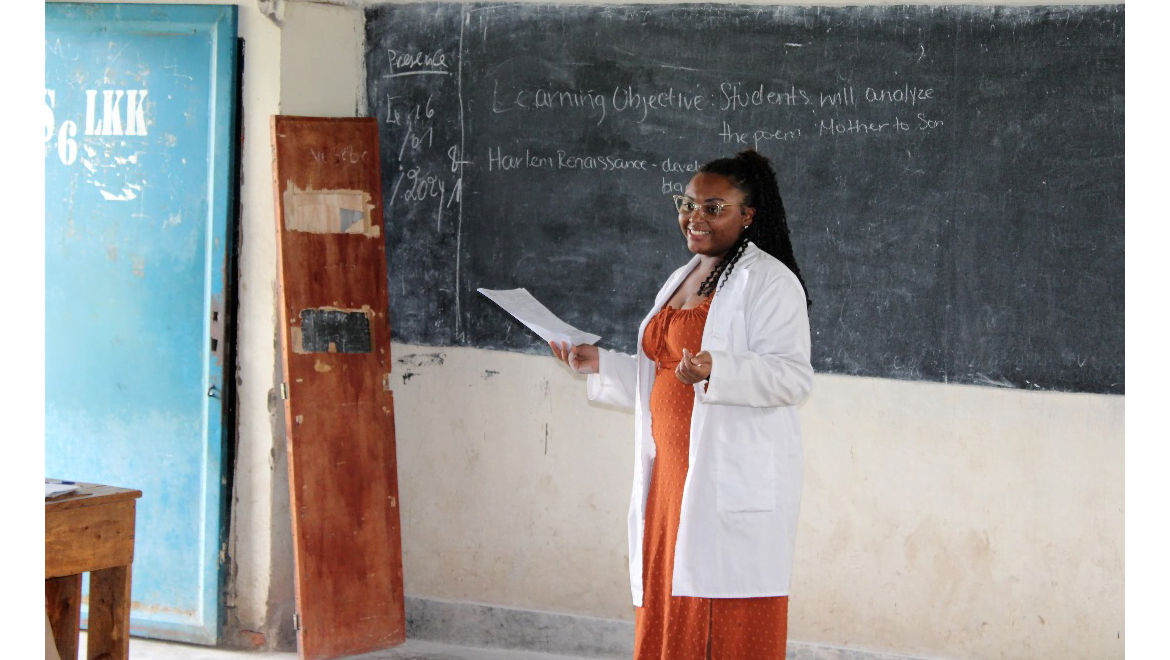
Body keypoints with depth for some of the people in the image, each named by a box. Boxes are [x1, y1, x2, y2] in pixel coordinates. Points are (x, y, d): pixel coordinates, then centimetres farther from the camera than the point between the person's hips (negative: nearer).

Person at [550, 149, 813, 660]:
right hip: (672, 474, 8)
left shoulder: (769, 281, -7)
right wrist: (600, 365, 17)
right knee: (668, 617, 6)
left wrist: (716, 370, -30)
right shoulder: (681, 279, 21)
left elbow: (793, 377, -16)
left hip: (736, 480, -8)